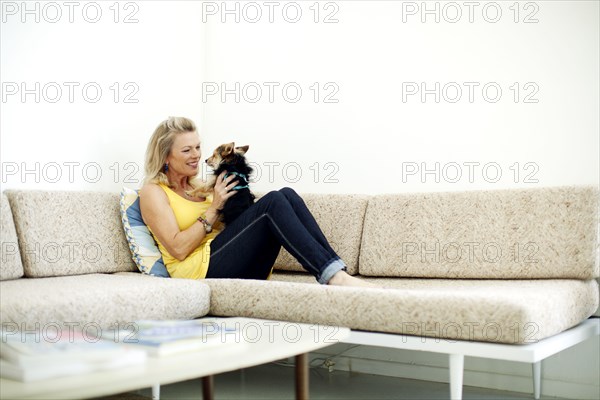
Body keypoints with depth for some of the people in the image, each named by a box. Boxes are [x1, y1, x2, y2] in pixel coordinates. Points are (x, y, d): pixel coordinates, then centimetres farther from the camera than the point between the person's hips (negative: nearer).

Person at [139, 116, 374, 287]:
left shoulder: (197, 187, 26)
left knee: (287, 195, -16)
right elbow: (178, 248, -9)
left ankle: (336, 273, -29)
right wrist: (214, 208, -7)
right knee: (273, 201, -25)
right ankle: (333, 276, -36)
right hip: (199, 269, -7)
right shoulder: (153, 192, 5)